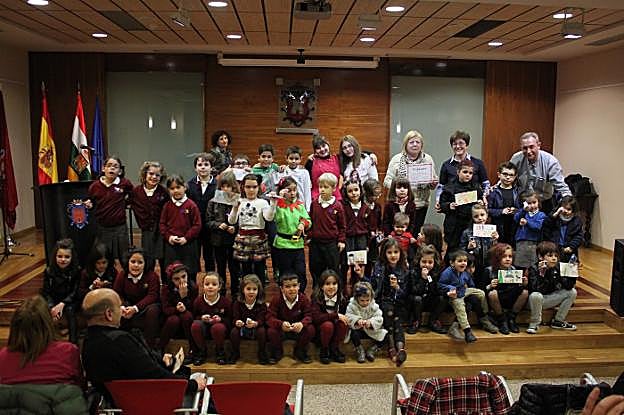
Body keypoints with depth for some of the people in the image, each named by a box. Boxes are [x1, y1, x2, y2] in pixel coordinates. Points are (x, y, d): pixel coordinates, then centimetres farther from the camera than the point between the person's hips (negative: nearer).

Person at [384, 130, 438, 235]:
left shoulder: (428, 159, 10)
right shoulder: (396, 159, 3)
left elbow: (434, 179, 16)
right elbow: (387, 180, 1)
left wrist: (433, 184, -7)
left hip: (421, 204, 2)